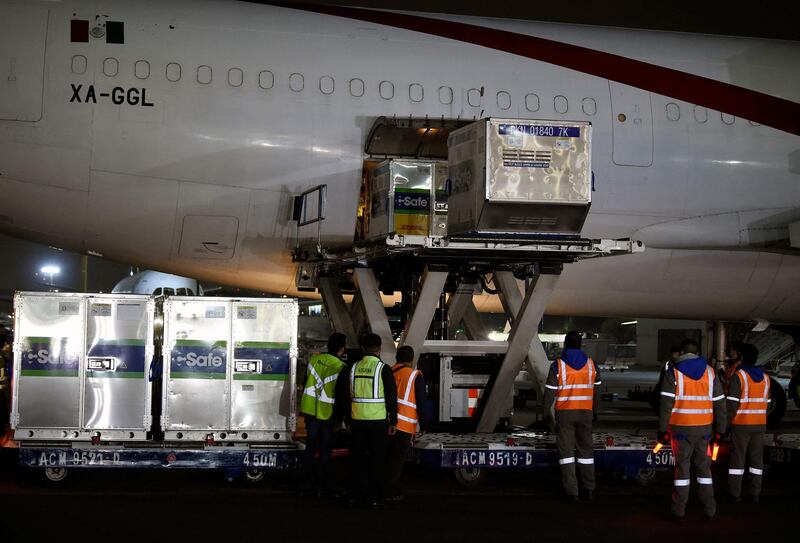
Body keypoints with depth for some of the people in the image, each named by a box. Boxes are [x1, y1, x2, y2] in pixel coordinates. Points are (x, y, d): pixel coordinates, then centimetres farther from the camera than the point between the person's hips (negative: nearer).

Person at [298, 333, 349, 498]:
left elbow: (306, 385, 11)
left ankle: (308, 486, 13)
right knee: (324, 450, 5)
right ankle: (322, 487, 8)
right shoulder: (341, 368, -14)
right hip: (327, 413, -4)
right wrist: (339, 415, -1)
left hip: (310, 410, 5)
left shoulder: (314, 359, 2)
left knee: (310, 447, 11)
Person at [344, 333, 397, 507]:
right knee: (377, 459, 4)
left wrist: (348, 420, 20)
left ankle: (355, 495, 15)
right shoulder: (383, 369, -8)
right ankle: (374, 497, 5)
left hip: (357, 420, 4)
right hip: (378, 420, -4)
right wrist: (393, 421, 0)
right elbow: (391, 397, -8)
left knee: (357, 458, 12)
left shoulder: (354, 368, 5)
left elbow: (347, 395, 12)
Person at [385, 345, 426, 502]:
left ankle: (392, 488, 22)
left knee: (388, 457, 15)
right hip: (404, 425, -4)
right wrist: (423, 424, 3)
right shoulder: (415, 376, -5)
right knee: (397, 459, 1)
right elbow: (421, 402, -4)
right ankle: (390, 492, 2)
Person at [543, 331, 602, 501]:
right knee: (586, 449, 14)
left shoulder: (558, 366, -9)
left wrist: (546, 412, 2)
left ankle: (571, 490, -1)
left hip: (564, 413, -3)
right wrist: (595, 410, 18)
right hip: (585, 413, 3)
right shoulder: (591, 364, 1)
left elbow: (550, 392, -8)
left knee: (566, 450, 2)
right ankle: (589, 488, 17)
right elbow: (596, 391, 7)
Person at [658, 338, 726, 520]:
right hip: (704, 428, 2)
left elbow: (666, 404, -9)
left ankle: (679, 509, 6)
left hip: (681, 428, -2)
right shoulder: (710, 372, 6)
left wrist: (663, 430, -5)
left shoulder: (673, 373, -4)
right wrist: (719, 430, 12)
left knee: (682, 467, 4)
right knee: (703, 466, 13)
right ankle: (709, 509, 14)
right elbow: (720, 403, 7)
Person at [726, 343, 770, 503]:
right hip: (759, 424, 5)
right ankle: (754, 492, 11)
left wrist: (726, 422, -8)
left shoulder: (738, 377, -11)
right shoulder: (765, 378, 8)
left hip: (741, 424, -5)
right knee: (756, 458, 9)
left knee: (737, 458, 0)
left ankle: (735, 493, 1)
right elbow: (767, 403, 13)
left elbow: (732, 404, -14)